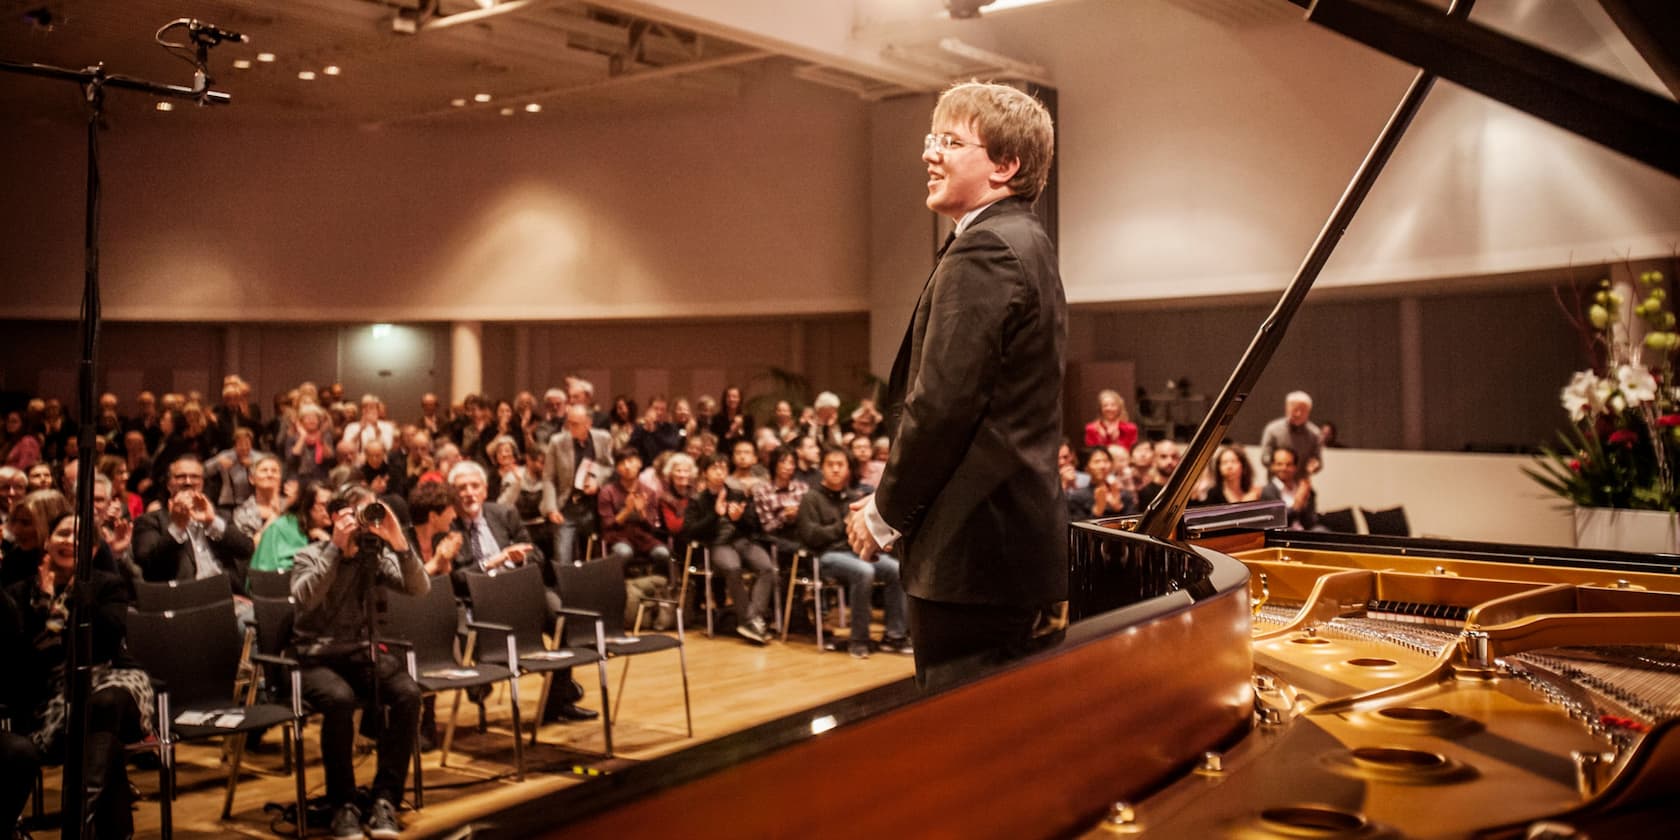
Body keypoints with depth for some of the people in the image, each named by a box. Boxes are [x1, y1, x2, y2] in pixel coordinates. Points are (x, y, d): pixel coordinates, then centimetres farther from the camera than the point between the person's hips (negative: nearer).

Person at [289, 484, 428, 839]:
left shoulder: (375, 555, 6)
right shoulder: (311, 555, -2)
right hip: (315, 657, -3)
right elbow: (304, 597, -24)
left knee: (408, 693, -26)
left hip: (361, 653, 3)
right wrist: (335, 547, -24)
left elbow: (420, 589, -8)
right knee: (341, 699, -36)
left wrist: (399, 541, -19)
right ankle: (343, 805, -18)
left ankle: (385, 800, -17)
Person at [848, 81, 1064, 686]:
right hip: (1017, 541, 10)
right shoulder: (1028, 243, 17)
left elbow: (942, 403, -21)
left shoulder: (982, 251, -15)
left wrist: (885, 515, -8)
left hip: (973, 549, -10)